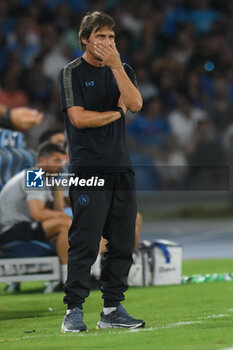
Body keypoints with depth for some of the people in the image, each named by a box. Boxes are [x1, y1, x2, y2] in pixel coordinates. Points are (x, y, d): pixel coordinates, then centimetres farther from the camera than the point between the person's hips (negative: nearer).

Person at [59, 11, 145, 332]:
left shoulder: (122, 71, 16)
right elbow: (79, 117, -10)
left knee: (123, 243, 5)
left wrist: (116, 65, -10)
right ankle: (73, 311, -5)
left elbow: (136, 104, -4)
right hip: (88, 169, -5)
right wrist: (116, 112, 1)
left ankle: (112, 310, 12)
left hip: (121, 168, 6)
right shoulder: (72, 73, 1)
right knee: (84, 243, -9)